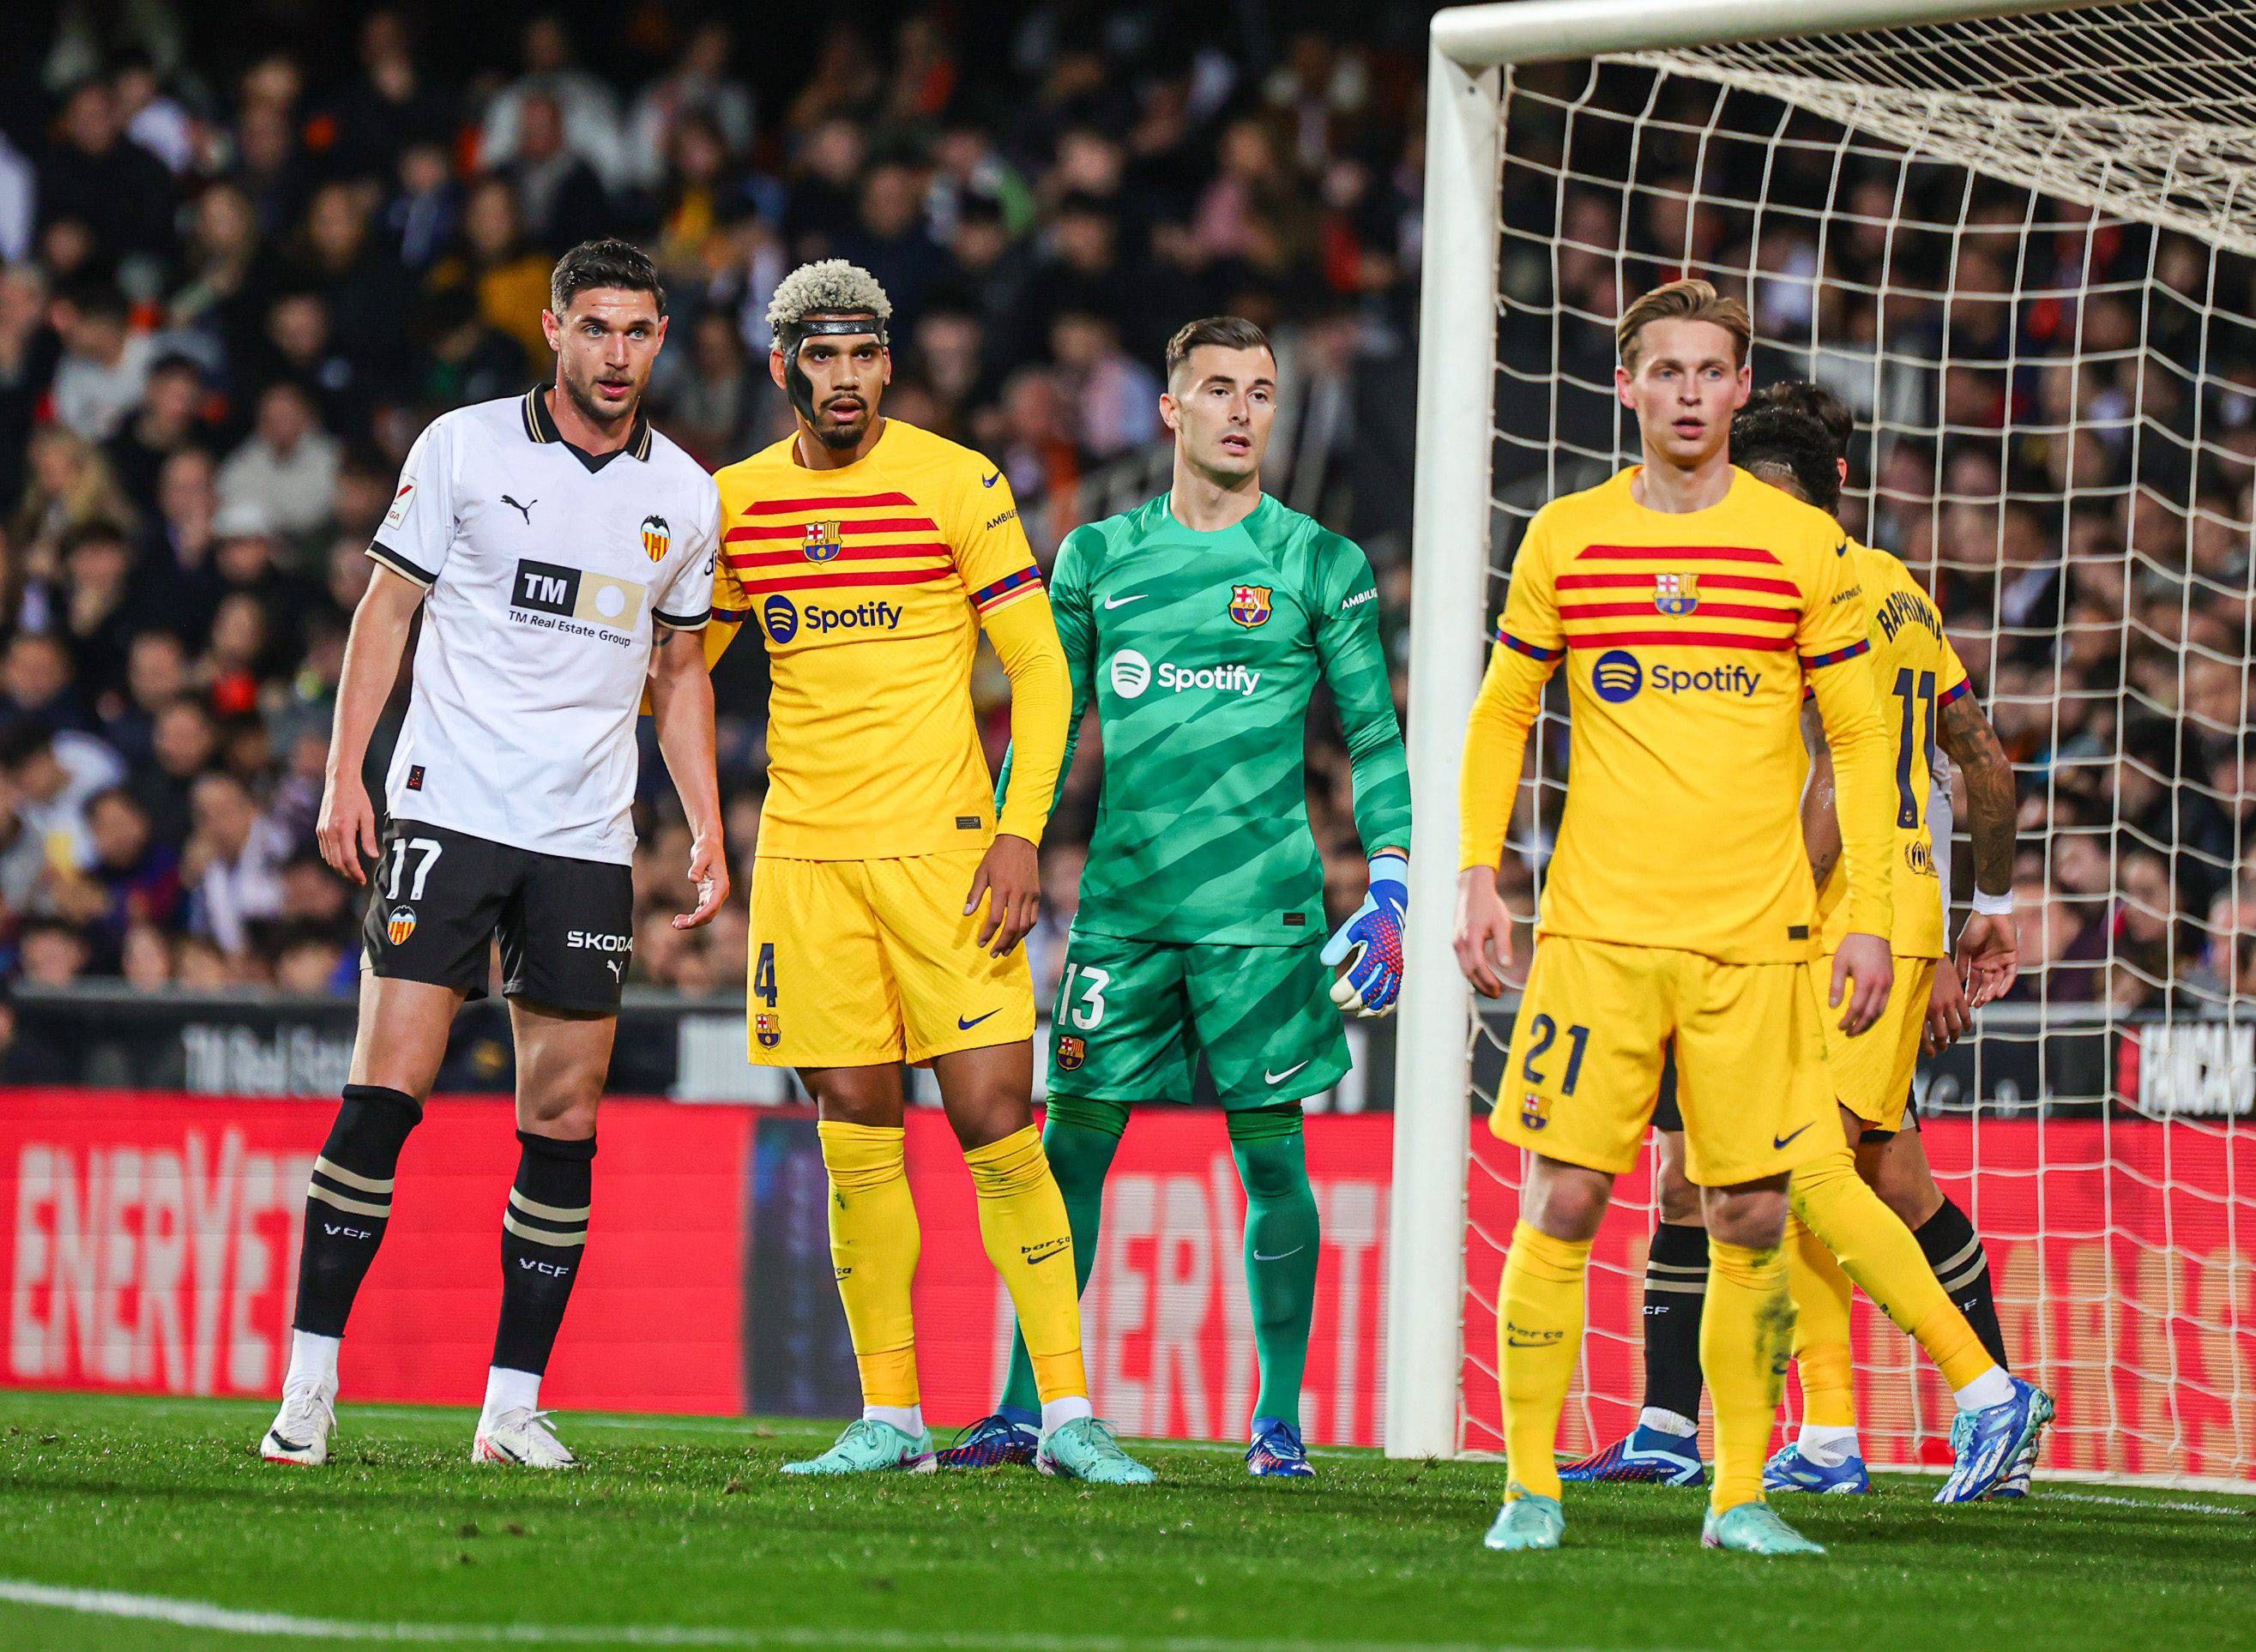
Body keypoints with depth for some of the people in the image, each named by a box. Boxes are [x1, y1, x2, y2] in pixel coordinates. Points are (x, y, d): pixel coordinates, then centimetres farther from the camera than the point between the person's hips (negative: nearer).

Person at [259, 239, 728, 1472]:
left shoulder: (686, 495, 9)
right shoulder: (463, 447, 0)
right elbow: (388, 606, 4)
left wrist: (707, 826, 11)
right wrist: (345, 776, -4)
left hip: (588, 840, 3)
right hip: (448, 809, -3)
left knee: (565, 1120, 1)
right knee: (386, 1092, -10)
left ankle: (513, 1404, 7)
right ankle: (309, 1383, -7)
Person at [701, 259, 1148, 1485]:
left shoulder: (955, 484, -3)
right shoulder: (737, 503, 9)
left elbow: (1039, 670, -2)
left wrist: (1020, 831, -11)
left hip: (941, 849, -3)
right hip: (805, 854, 3)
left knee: (995, 1119, -8)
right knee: (856, 1133, 3)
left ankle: (1067, 1414, -6)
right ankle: (890, 1419, 9)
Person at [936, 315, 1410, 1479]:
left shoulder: (1321, 566, 4)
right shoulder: (1098, 556, 11)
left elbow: (1377, 738, 5)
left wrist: (1389, 893, -4)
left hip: (1260, 903, -2)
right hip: (1122, 897, 2)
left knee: (1270, 1151, 0)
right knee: (1073, 1141, 1)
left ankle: (1279, 1421, 7)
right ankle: (1025, 1411, 7)